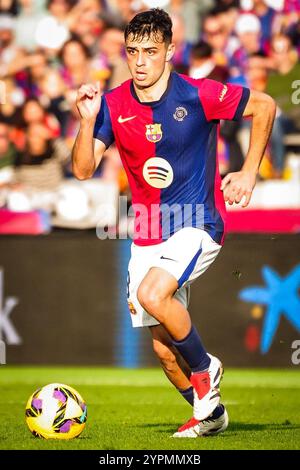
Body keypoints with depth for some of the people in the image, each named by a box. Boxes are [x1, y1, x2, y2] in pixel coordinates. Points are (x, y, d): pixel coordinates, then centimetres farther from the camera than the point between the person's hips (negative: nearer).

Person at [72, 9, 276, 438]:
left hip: (197, 225, -5)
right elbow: (83, 169, -7)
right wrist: (87, 121, -23)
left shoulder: (199, 96, -12)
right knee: (164, 348, 5)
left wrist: (249, 172, -1)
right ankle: (209, 414, 29)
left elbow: (264, 106, 1)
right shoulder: (113, 105, -2)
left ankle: (204, 368, -6)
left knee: (152, 293, -31)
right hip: (147, 236, 5)